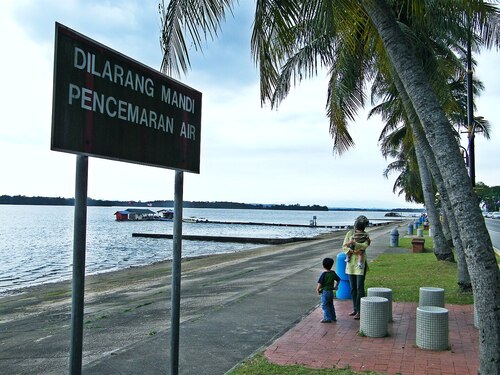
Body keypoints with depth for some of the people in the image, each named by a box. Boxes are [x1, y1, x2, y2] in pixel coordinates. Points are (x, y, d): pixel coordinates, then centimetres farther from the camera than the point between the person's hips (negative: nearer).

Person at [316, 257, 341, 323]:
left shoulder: (324, 274, -17)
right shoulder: (333, 273, 3)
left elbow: (320, 283, -19)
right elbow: (338, 280, 16)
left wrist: (317, 289, -3)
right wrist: (336, 286, 29)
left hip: (325, 291, -7)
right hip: (331, 291, 7)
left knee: (324, 305, 0)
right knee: (331, 305, 19)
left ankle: (327, 318, 1)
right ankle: (333, 317, 27)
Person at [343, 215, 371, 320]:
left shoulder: (366, 236, 1)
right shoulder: (349, 233, 7)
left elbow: (365, 245, -16)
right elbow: (344, 247, 2)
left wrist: (353, 243, -23)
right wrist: (353, 251, -14)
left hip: (361, 264, -3)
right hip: (351, 263, 3)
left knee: (360, 288, -6)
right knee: (353, 287, 9)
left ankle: (360, 311, -2)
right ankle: (355, 309, 19)